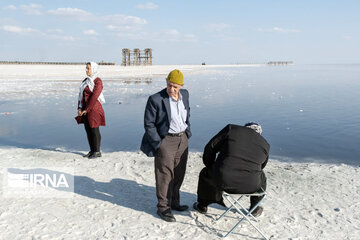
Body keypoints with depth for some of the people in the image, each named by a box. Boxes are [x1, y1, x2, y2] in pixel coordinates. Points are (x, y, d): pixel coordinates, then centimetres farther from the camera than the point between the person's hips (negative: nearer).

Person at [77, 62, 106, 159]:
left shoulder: (97, 81, -10)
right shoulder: (86, 80, 14)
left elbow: (94, 96, -17)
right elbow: (81, 94, 12)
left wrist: (87, 109, -17)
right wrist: (79, 108, 2)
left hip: (94, 108, -8)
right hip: (85, 110, 8)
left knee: (94, 130, -2)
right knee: (88, 130, 11)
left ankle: (97, 151, 8)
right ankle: (92, 151, 21)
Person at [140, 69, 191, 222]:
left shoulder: (185, 95, 2)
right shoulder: (155, 99, -17)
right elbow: (148, 124, -12)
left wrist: (187, 133, 12)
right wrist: (158, 144, -13)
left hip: (182, 140, 6)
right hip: (166, 141, -6)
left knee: (179, 174, 15)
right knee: (165, 175, 0)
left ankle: (174, 202, 33)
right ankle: (163, 208, 16)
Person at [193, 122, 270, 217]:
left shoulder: (231, 129, 6)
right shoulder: (265, 144, 13)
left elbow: (210, 148, 6)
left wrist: (211, 165, 23)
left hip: (222, 181, -2)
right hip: (250, 187, 2)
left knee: (205, 173, 30)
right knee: (261, 176, 36)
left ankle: (202, 206, 45)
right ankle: (255, 209, 48)